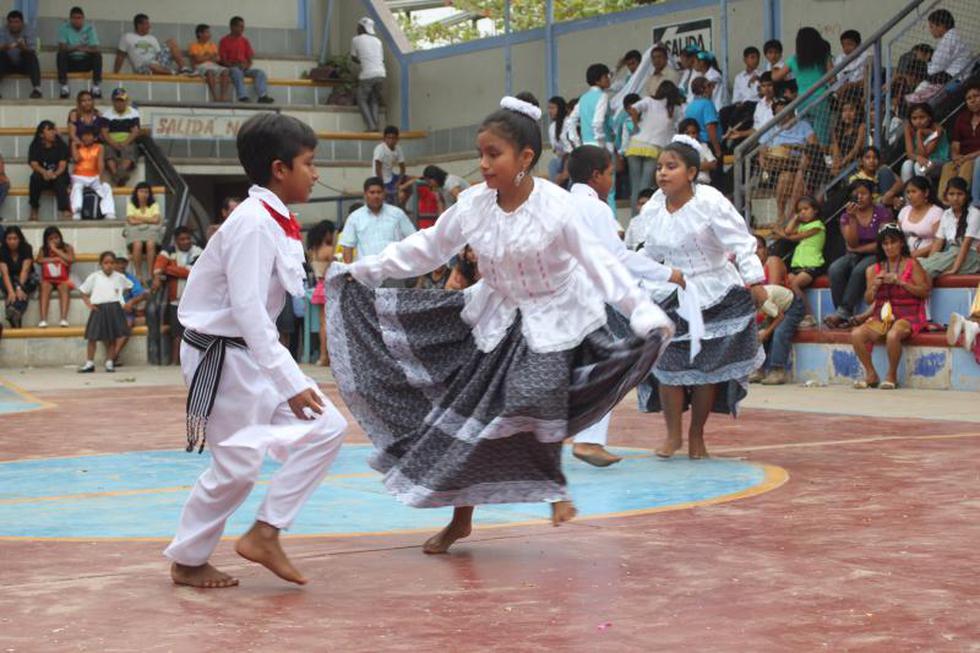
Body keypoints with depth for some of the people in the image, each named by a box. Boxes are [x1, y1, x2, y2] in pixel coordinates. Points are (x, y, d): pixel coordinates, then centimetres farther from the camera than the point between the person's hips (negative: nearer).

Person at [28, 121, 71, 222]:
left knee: (59, 180, -35)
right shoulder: (35, 146, 0)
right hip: (43, 177, 1)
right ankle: (34, 210, -21)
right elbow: (34, 164, -12)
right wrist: (44, 172, -34)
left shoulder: (61, 145, -2)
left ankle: (65, 211, -50)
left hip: (58, 175, -1)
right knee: (35, 177, -33)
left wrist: (55, 174, -34)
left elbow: (62, 165, -11)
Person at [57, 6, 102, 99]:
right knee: (61, 54, -30)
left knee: (98, 54, -26)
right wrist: (75, 48, -32)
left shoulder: (90, 28, -2)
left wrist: (85, 49, -34)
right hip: (70, 61, -1)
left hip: (85, 62, 1)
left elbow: (95, 49, -11)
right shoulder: (64, 28, -3)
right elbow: (61, 47, -14)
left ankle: (96, 86, -28)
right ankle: (64, 86, -32)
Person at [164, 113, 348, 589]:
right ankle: (187, 560, 19)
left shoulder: (277, 221, 7)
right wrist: (290, 382, -26)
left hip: (254, 352, 9)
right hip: (221, 357, -9)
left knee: (326, 429, 4)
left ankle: (264, 535, 10)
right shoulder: (254, 224, -22)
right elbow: (247, 310, -27)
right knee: (237, 464, -2)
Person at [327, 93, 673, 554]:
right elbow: (427, 248, 4)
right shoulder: (473, 204, -9)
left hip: (555, 319, -5)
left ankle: (554, 486, 6)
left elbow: (599, 263, -24)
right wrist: (364, 271, 5)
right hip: (497, 317, 5)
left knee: (535, 398, -25)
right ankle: (461, 519, 23)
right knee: (471, 409, 6)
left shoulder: (554, 206, -22)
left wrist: (645, 313, -35)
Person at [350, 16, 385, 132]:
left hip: (367, 75, -5)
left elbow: (353, 58, 15)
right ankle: (376, 124, 3)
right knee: (375, 100, 18)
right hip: (381, 74, 5)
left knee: (362, 100, 8)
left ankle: (371, 126, -6)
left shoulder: (356, 40, 6)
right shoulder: (377, 41, 18)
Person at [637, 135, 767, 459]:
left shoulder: (710, 201, -16)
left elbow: (740, 242, -16)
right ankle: (673, 433, 11)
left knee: (707, 366, 2)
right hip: (674, 295, 4)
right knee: (667, 362, -6)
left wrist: (755, 282, -21)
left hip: (716, 295, -4)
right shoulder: (654, 208, 0)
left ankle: (697, 436, 18)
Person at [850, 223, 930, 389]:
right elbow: (868, 299, 14)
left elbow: (924, 291, -6)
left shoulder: (912, 265, 3)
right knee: (856, 334, -21)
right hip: (882, 316, 4)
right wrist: (875, 286, -6)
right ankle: (871, 375, -6)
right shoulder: (875, 269, 13)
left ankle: (892, 376, -14)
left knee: (893, 335, -37)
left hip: (908, 316, -4)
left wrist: (900, 282, -15)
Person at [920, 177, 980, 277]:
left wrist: (955, 268, -28)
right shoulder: (946, 215, 10)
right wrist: (929, 262, -16)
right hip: (950, 255, 5)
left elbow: (967, 243, -17)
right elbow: (938, 242, 2)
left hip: (971, 258, -5)